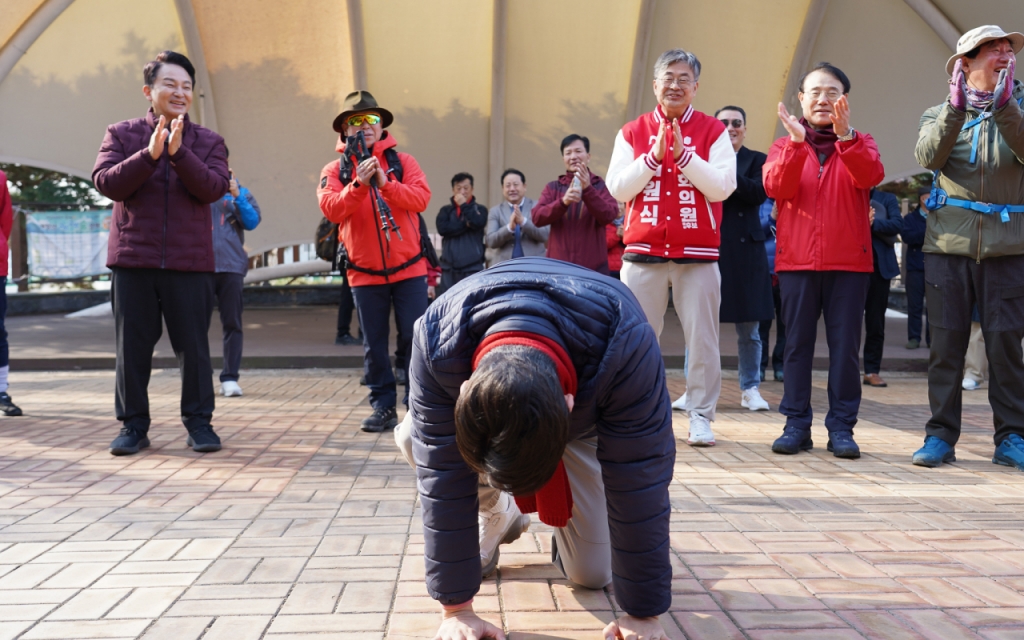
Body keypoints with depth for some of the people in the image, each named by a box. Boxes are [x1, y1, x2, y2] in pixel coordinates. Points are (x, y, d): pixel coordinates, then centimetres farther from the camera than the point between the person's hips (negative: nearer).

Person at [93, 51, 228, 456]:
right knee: (132, 347, 5)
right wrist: (149, 154, -18)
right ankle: (133, 425, 17)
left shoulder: (207, 142, 8)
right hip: (133, 259, 0)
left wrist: (178, 152, -20)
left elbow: (213, 188, -8)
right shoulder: (122, 135, 8)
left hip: (190, 262, 0)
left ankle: (199, 422, 15)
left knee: (194, 347, 3)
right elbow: (106, 183, -6)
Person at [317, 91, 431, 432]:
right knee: (374, 344, 6)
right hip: (364, 272, 1)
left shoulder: (402, 161, 5)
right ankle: (383, 407, 16)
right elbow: (331, 209, -10)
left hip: (408, 268, -1)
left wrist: (385, 183, -22)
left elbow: (421, 198, -9)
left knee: (414, 339, -1)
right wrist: (359, 183, -23)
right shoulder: (335, 170, 6)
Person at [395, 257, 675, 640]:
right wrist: (456, 608, -30)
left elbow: (639, 484, -38)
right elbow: (444, 475, -35)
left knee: (593, 573, -7)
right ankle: (497, 515, 2)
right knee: (416, 439, -26)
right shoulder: (438, 339, -42)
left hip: (586, 420, -1)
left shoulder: (623, 342, -46)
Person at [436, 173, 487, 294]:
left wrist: (464, 205, -5)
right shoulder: (446, 210, 13)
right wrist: (466, 224, -6)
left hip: (473, 267, -2)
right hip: (449, 267, 2)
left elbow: (478, 223, -12)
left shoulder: (479, 209, 9)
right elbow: (442, 228, -5)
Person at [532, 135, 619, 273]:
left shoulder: (601, 186, 7)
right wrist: (563, 202, -20)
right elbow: (537, 218, -3)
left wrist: (587, 189, -20)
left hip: (594, 267, -1)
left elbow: (609, 216, -9)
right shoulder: (553, 187, 11)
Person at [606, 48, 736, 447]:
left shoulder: (712, 131, 5)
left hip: (698, 253, -1)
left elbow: (722, 187, -5)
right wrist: (655, 154, -10)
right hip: (643, 252, 1)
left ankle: (700, 415, 10)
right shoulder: (632, 132, 9)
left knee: (702, 338, 0)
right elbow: (618, 188, 0)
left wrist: (684, 153, -13)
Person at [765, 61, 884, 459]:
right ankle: (796, 424, 9)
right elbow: (776, 187, -9)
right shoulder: (784, 146, 11)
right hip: (797, 260, 0)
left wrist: (845, 136, -26)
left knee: (845, 344, 0)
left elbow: (872, 176, -12)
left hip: (849, 261, 0)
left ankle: (841, 426, 7)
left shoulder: (859, 144, 11)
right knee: (797, 342, 2)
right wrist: (797, 143, -22)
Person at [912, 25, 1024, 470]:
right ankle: (940, 434, 9)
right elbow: (929, 157, -10)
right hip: (948, 243, 0)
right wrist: (957, 108, -22)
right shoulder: (940, 114, 11)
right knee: (946, 341, 1)